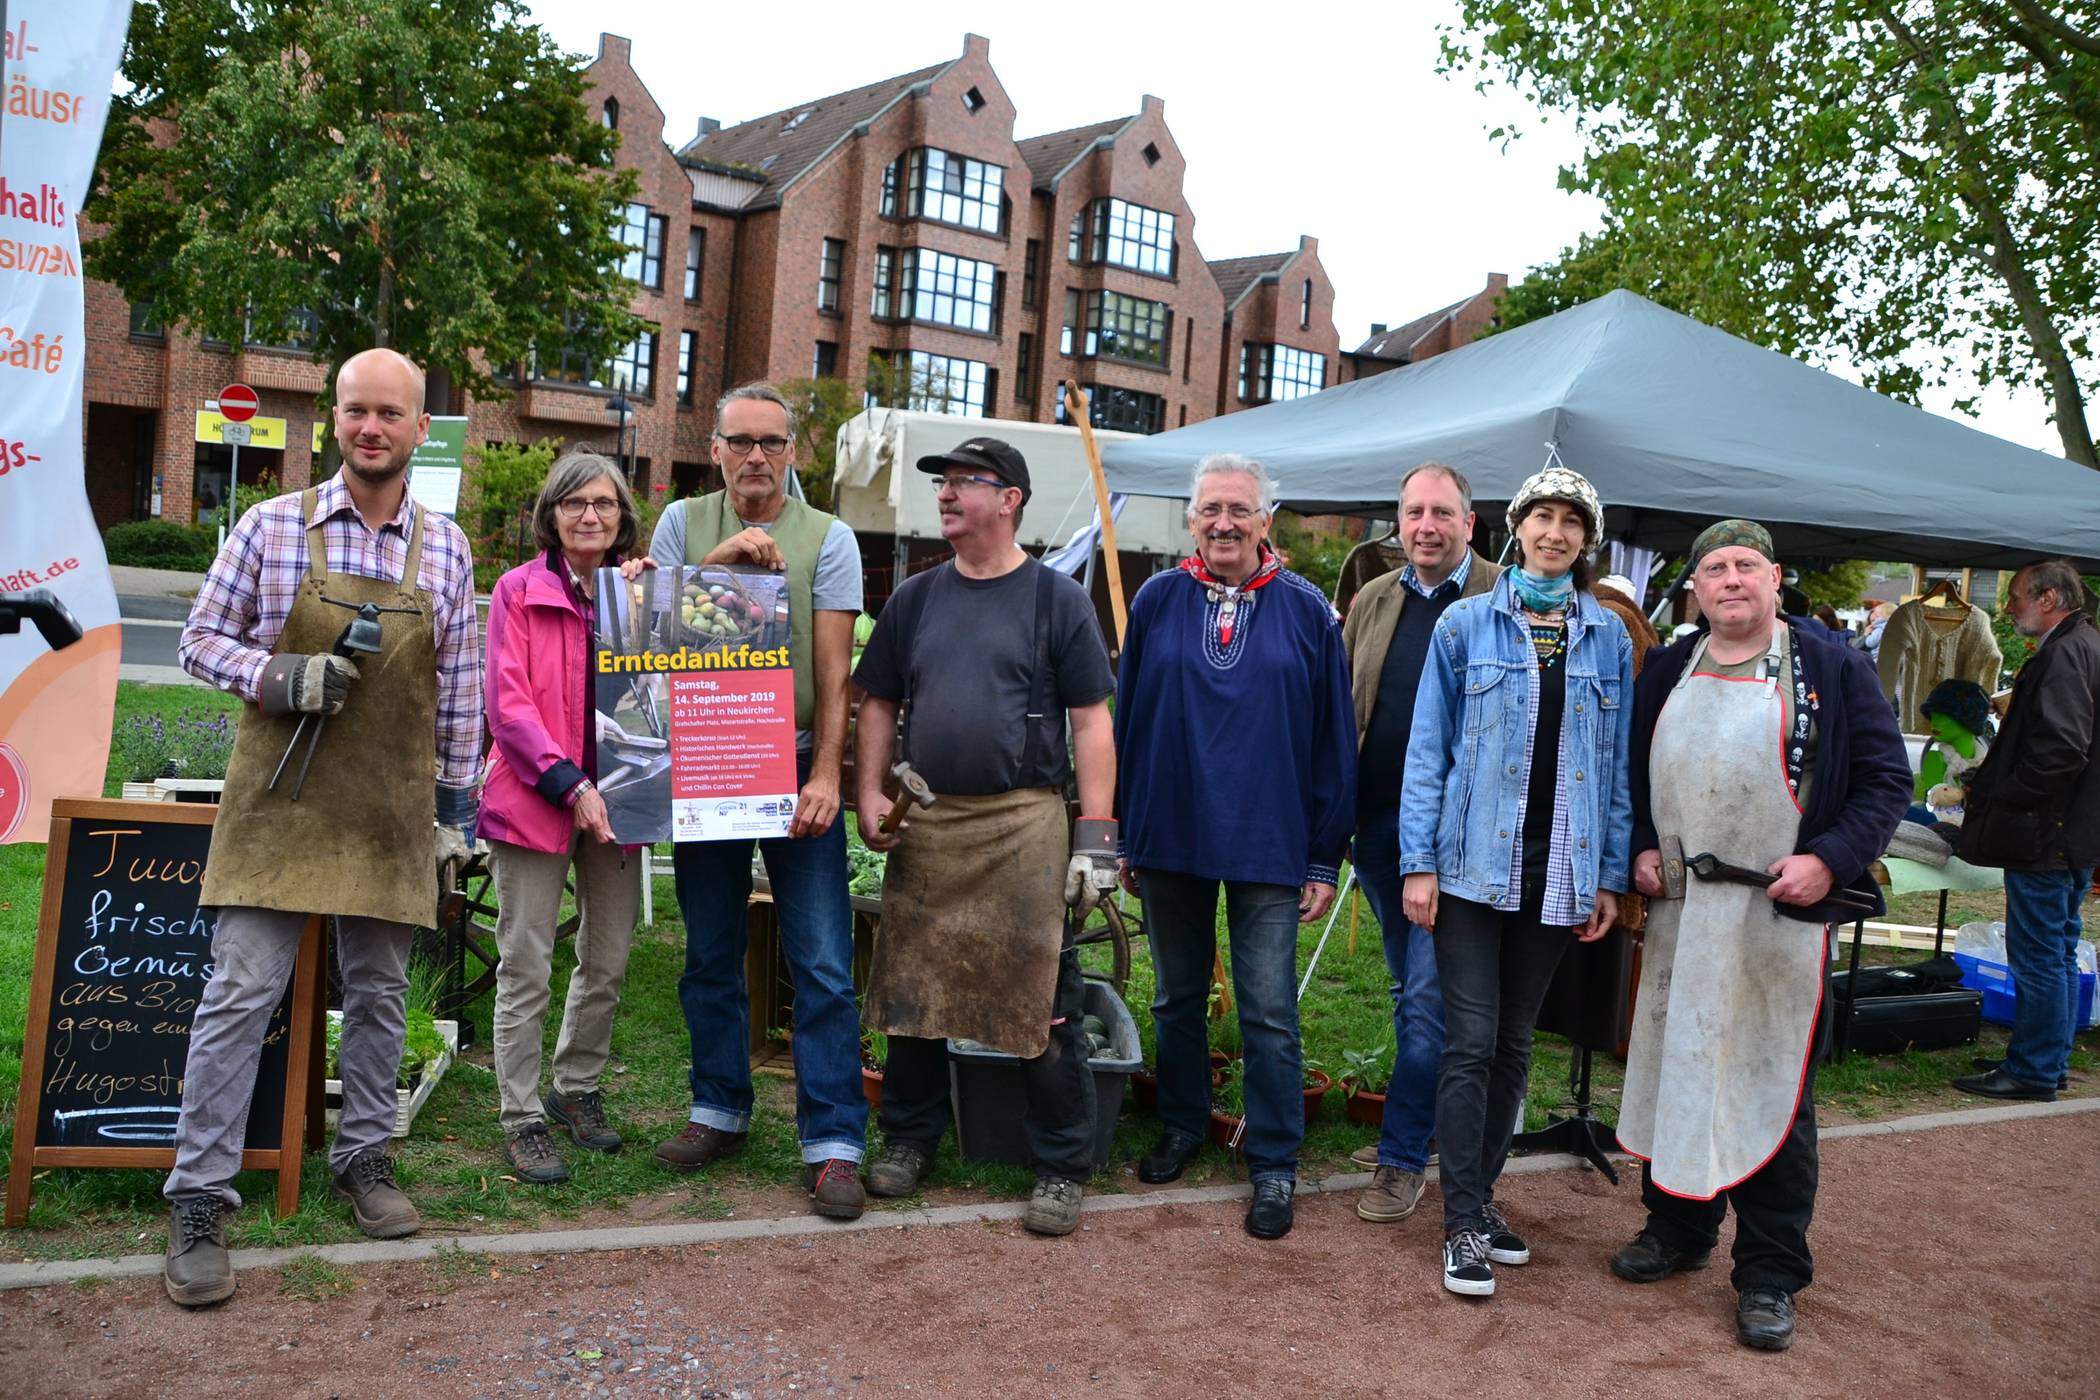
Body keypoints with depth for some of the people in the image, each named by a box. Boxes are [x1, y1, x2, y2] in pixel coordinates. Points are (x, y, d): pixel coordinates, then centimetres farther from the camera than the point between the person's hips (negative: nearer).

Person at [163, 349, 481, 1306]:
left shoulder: (445, 548, 5)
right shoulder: (271, 527, -1)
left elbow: (459, 690, 9)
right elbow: (200, 641, 5)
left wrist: (457, 804, 9)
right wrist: (279, 677, -14)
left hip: (392, 811, 2)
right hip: (280, 796, -2)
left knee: (379, 991, 10)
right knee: (242, 990, -4)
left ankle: (363, 1160, 27)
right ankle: (200, 1202, 5)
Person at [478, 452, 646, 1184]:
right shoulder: (519, 590, -2)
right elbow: (507, 703, -9)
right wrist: (569, 785, -17)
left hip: (616, 800, 4)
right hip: (534, 797, -4)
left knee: (608, 964, 13)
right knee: (526, 969, 0)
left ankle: (575, 1088, 33)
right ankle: (521, 1118, 12)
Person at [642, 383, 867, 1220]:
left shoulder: (826, 538, 0)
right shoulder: (684, 523, 8)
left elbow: (833, 672, -5)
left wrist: (825, 775, -16)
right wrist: (717, 559, -12)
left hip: (794, 765, -2)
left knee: (822, 962, -4)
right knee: (710, 953, 12)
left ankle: (834, 1141, 2)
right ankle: (720, 1110, 28)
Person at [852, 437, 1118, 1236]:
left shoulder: (1056, 599, 0)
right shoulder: (915, 599, 12)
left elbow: (1091, 721, -2)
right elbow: (879, 704, 16)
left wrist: (1096, 833, -8)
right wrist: (870, 794, 2)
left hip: (1024, 823, -4)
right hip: (924, 823, 4)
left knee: (1041, 1004, -1)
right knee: (909, 990, 11)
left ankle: (1062, 1169, 13)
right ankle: (909, 1140, 29)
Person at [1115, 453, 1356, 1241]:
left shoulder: (1306, 611, -2)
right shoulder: (1158, 601, 2)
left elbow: (1333, 740, 0)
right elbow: (1126, 720, 6)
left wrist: (1325, 857, -2)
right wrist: (1123, 835, 5)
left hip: (1268, 844, -2)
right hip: (1169, 836, 2)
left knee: (1269, 1013, 1)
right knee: (1176, 997, 15)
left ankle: (1274, 1167, 14)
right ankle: (1182, 1126, 34)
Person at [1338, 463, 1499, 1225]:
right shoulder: (1373, 601, 11)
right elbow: (1343, 707, 13)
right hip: (1380, 821, 5)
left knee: (1429, 994, -5)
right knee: (1409, 988, 17)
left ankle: (1402, 1158, 4)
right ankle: (1423, 1122, 32)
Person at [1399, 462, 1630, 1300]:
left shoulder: (1608, 638, 7)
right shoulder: (1465, 624, 1)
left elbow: (1616, 764, 8)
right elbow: (1427, 749, -1)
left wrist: (1610, 876, 4)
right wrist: (1419, 862, -7)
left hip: (1557, 874, 3)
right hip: (1473, 865, -3)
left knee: (1515, 1043, 12)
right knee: (1471, 1042, -4)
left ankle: (1481, 1192, 25)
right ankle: (1464, 1226, 3)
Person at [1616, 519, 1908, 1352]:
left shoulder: (1831, 668, -2)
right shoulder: (1667, 671, 10)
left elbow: (1887, 778, -3)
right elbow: (1637, 774, 19)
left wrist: (1831, 860, -15)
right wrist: (1641, 847, 3)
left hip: (1781, 916, -4)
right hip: (1678, 912, 4)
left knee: (1775, 1089, 2)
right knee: (1672, 1069, 13)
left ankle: (1769, 1275, 14)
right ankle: (1677, 1229, 31)